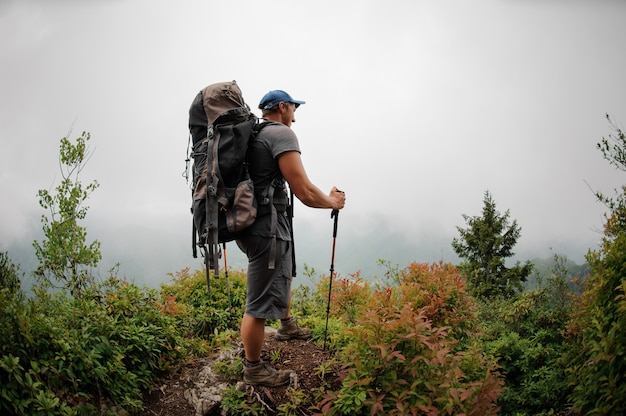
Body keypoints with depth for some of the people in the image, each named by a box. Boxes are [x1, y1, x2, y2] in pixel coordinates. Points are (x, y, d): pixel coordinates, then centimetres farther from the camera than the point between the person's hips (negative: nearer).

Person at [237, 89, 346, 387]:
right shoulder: (282, 133, -14)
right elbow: (305, 193, -20)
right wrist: (333, 202, -2)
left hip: (250, 223, 10)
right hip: (267, 230, -10)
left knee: (284, 274, 32)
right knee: (260, 304, 0)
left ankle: (287, 326, 51)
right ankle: (254, 370, 12)